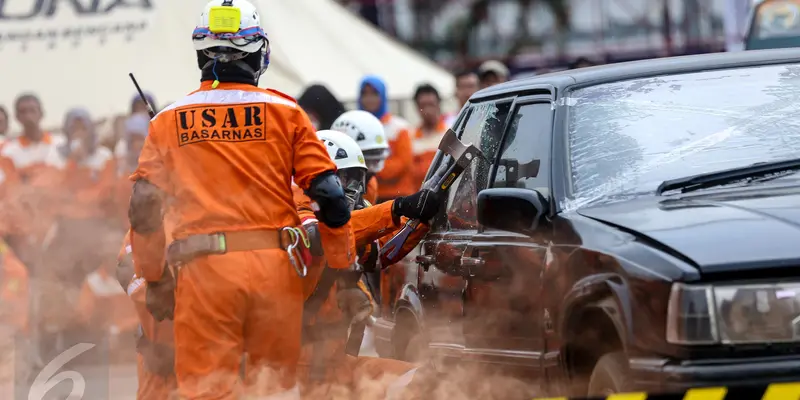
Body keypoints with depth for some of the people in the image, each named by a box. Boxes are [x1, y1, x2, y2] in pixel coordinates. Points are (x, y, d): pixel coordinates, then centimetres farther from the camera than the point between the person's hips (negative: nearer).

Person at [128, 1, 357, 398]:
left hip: (202, 271, 0)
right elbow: (329, 195, 1)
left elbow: (143, 207, 3)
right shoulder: (284, 111, 6)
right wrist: (345, 273, 10)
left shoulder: (168, 121, 9)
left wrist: (155, 280, 13)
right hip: (274, 264, 0)